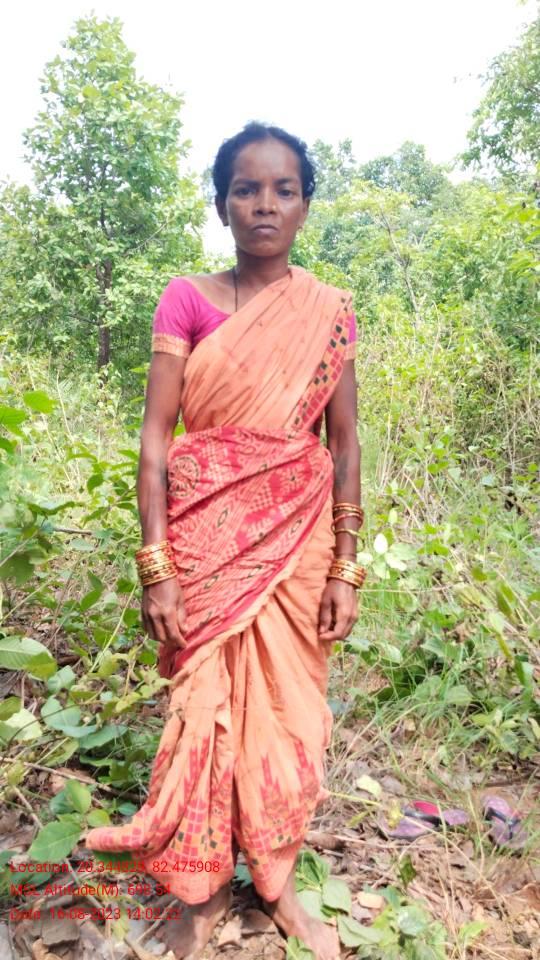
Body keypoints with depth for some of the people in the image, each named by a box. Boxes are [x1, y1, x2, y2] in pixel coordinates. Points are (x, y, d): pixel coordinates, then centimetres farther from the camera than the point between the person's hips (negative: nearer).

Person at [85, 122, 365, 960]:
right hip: (208, 537, -1)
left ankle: (277, 882, 33)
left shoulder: (329, 311, 3)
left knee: (286, 706, 10)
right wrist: (157, 565, -12)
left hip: (298, 537, 2)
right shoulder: (187, 300, -2)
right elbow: (154, 439, -6)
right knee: (204, 705, 7)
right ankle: (201, 887, 31)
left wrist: (345, 566, 0)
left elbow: (344, 443, 4)